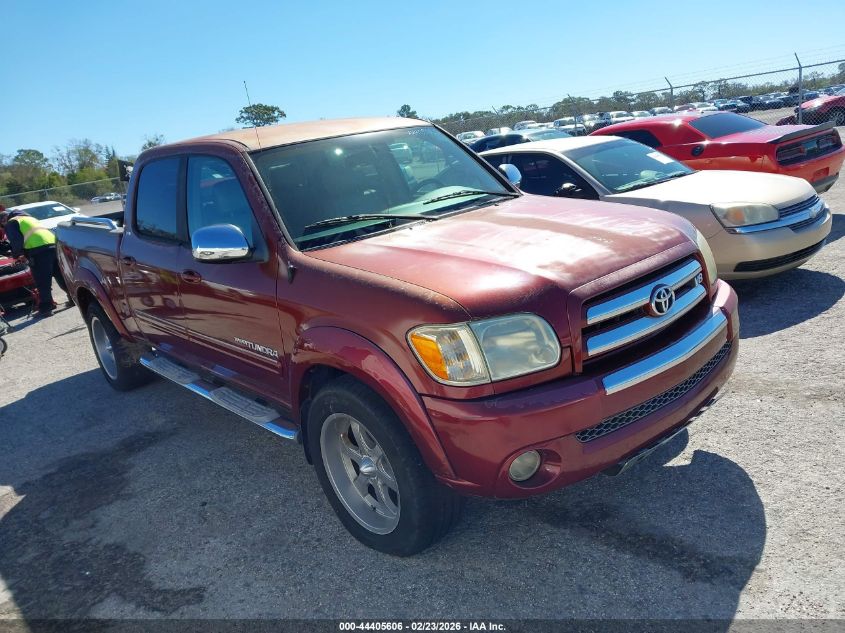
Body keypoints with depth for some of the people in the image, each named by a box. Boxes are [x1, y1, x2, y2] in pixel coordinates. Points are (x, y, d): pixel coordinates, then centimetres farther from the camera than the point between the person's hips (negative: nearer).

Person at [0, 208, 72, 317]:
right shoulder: (28, 218, 36)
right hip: (53, 244, 8)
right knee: (61, 276, 17)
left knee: (42, 282, -3)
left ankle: (46, 308, -1)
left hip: (39, 250, -8)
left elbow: (16, 241, -3)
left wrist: (16, 255, 11)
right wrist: (26, 255, 37)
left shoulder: (11, 223, 9)